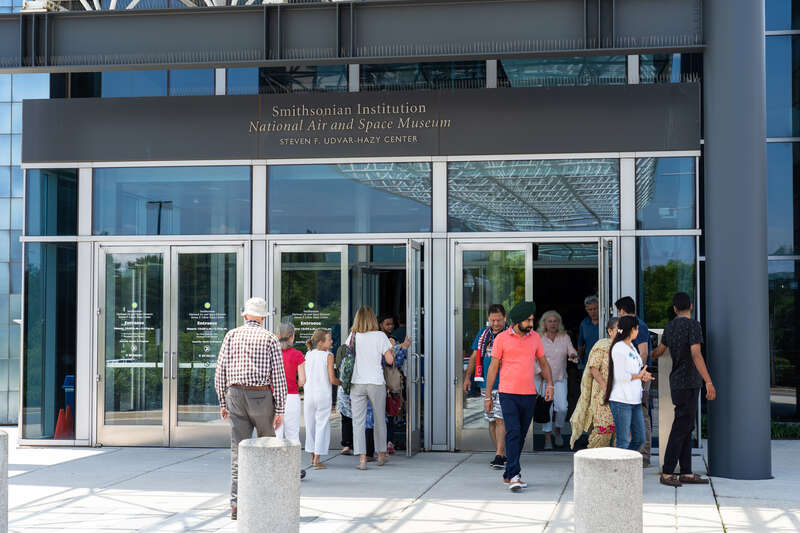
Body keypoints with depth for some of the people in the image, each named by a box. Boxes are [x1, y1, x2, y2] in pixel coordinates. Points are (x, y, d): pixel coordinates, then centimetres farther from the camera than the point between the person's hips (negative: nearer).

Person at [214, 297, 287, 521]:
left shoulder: (232, 335, 7)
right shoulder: (270, 338, 1)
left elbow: (220, 372, 5)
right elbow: (278, 376, -5)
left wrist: (223, 403, 14)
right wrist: (280, 410, -2)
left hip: (235, 395, 2)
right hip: (261, 397, -2)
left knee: (239, 451, 1)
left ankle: (237, 504, -5)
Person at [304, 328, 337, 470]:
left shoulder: (308, 354, 4)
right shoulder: (328, 356, -9)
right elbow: (332, 379, -12)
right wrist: (342, 382, 7)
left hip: (308, 393, 4)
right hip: (323, 394, -4)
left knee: (310, 424, 15)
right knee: (322, 425, 3)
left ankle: (312, 457, 23)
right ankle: (317, 459, 0)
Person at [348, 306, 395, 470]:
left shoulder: (353, 336, 1)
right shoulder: (380, 336, -5)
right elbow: (389, 360, -6)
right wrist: (392, 351, 13)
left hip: (357, 383, 1)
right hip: (376, 383, -1)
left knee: (358, 421, 2)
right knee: (380, 419, 15)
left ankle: (362, 458, -6)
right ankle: (381, 455, 26)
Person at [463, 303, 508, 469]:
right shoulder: (482, 334, 12)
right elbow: (474, 357, 17)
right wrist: (467, 377, 11)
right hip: (486, 385, 5)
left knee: (500, 419, -13)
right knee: (491, 421, 8)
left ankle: (499, 456, -15)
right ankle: (502, 454, 17)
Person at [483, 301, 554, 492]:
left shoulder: (534, 337, 8)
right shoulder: (502, 338, -3)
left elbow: (543, 363, 16)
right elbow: (493, 368, 0)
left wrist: (549, 384, -1)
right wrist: (488, 396, -1)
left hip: (529, 395, 4)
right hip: (508, 394, -4)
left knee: (521, 435, 9)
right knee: (513, 433, -14)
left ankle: (509, 475, 22)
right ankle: (515, 476, -17)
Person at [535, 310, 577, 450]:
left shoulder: (565, 337, 5)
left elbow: (571, 351, -4)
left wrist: (573, 355, -27)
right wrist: (540, 372, -14)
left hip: (560, 379, 2)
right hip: (543, 379, -1)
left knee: (562, 407, -8)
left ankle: (558, 430, 20)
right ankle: (547, 438, 4)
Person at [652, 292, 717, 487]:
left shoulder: (670, 327, 12)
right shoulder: (693, 325, -12)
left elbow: (660, 350, 28)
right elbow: (696, 355, -22)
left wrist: (650, 356, 51)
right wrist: (709, 382, -26)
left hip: (677, 382, 8)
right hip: (688, 383, -8)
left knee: (687, 427, 10)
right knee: (681, 427, -7)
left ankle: (686, 473, 11)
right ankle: (667, 473, -6)